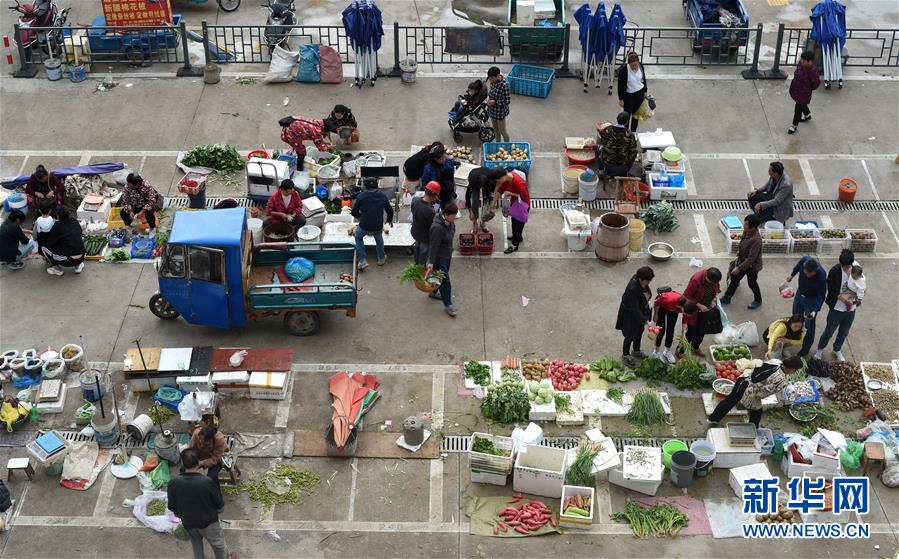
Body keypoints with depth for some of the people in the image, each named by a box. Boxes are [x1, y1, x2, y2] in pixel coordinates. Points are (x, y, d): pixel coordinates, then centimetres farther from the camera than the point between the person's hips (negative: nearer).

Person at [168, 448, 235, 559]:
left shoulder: (174, 482, -23)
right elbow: (220, 504, -17)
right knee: (218, 542, 25)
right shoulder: (207, 482, -30)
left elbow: (171, 506, -7)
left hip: (188, 522, 2)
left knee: (196, 543, 30)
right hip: (208, 521, -2)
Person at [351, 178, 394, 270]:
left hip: (364, 226, -2)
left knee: (358, 237, 31)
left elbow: (354, 212, -2)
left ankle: (362, 261, 25)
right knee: (379, 239, 36)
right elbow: (390, 211, 8)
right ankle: (381, 259, 49)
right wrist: (389, 220, 29)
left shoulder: (361, 196, -7)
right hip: (378, 227, 2)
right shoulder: (382, 196, 0)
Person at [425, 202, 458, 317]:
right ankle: (447, 305, 14)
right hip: (439, 256, -9)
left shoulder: (450, 222, -7)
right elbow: (434, 246, -28)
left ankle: (433, 293, 48)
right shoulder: (438, 227, -34)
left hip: (447, 254, 9)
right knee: (445, 281, 1)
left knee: (441, 276, 25)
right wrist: (431, 262, -23)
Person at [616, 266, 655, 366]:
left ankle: (636, 351, 50)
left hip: (642, 311, 8)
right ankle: (625, 355, 36)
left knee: (639, 331, 26)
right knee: (630, 335, 12)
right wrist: (645, 321, -32)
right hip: (630, 315, -8)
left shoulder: (642, 282, -16)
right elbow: (634, 309, -32)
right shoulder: (632, 289, -40)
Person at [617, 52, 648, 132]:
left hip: (639, 94, 4)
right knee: (627, 115, 3)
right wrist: (621, 99, -13)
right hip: (628, 95, -4)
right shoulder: (623, 69, -24)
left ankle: (633, 132, 27)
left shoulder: (640, 66, -11)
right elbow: (620, 85, -16)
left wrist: (645, 91, 13)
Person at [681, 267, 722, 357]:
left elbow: (717, 288, 7)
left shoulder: (714, 278, -17)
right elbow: (686, 296, -24)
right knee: (691, 331, 3)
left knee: (702, 330, 20)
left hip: (707, 307, 6)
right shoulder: (696, 280, -34)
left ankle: (695, 347, 44)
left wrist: (713, 300, -8)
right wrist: (699, 305, -27)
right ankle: (680, 350, 22)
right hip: (694, 309, -6)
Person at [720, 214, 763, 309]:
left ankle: (758, 300, 43)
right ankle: (726, 298, 37)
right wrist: (740, 251, 20)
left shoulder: (756, 240, -40)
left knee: (752, 283, 16)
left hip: (752, 265, -8)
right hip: (742, 260, 8)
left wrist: (739, 268, -31)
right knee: (734, 279, 19)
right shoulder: (747, 231, -15)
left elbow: (751, 258, -34)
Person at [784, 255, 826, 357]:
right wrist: (792, 275, 19)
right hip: (800, 294, 5)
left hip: (812, 300, -5)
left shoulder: (821, 276, -38)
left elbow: (821, 296, -28)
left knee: (809, 325, 2)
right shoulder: (804, 260, -27)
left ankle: (805, 349, 21)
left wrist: (815, 310, -40)